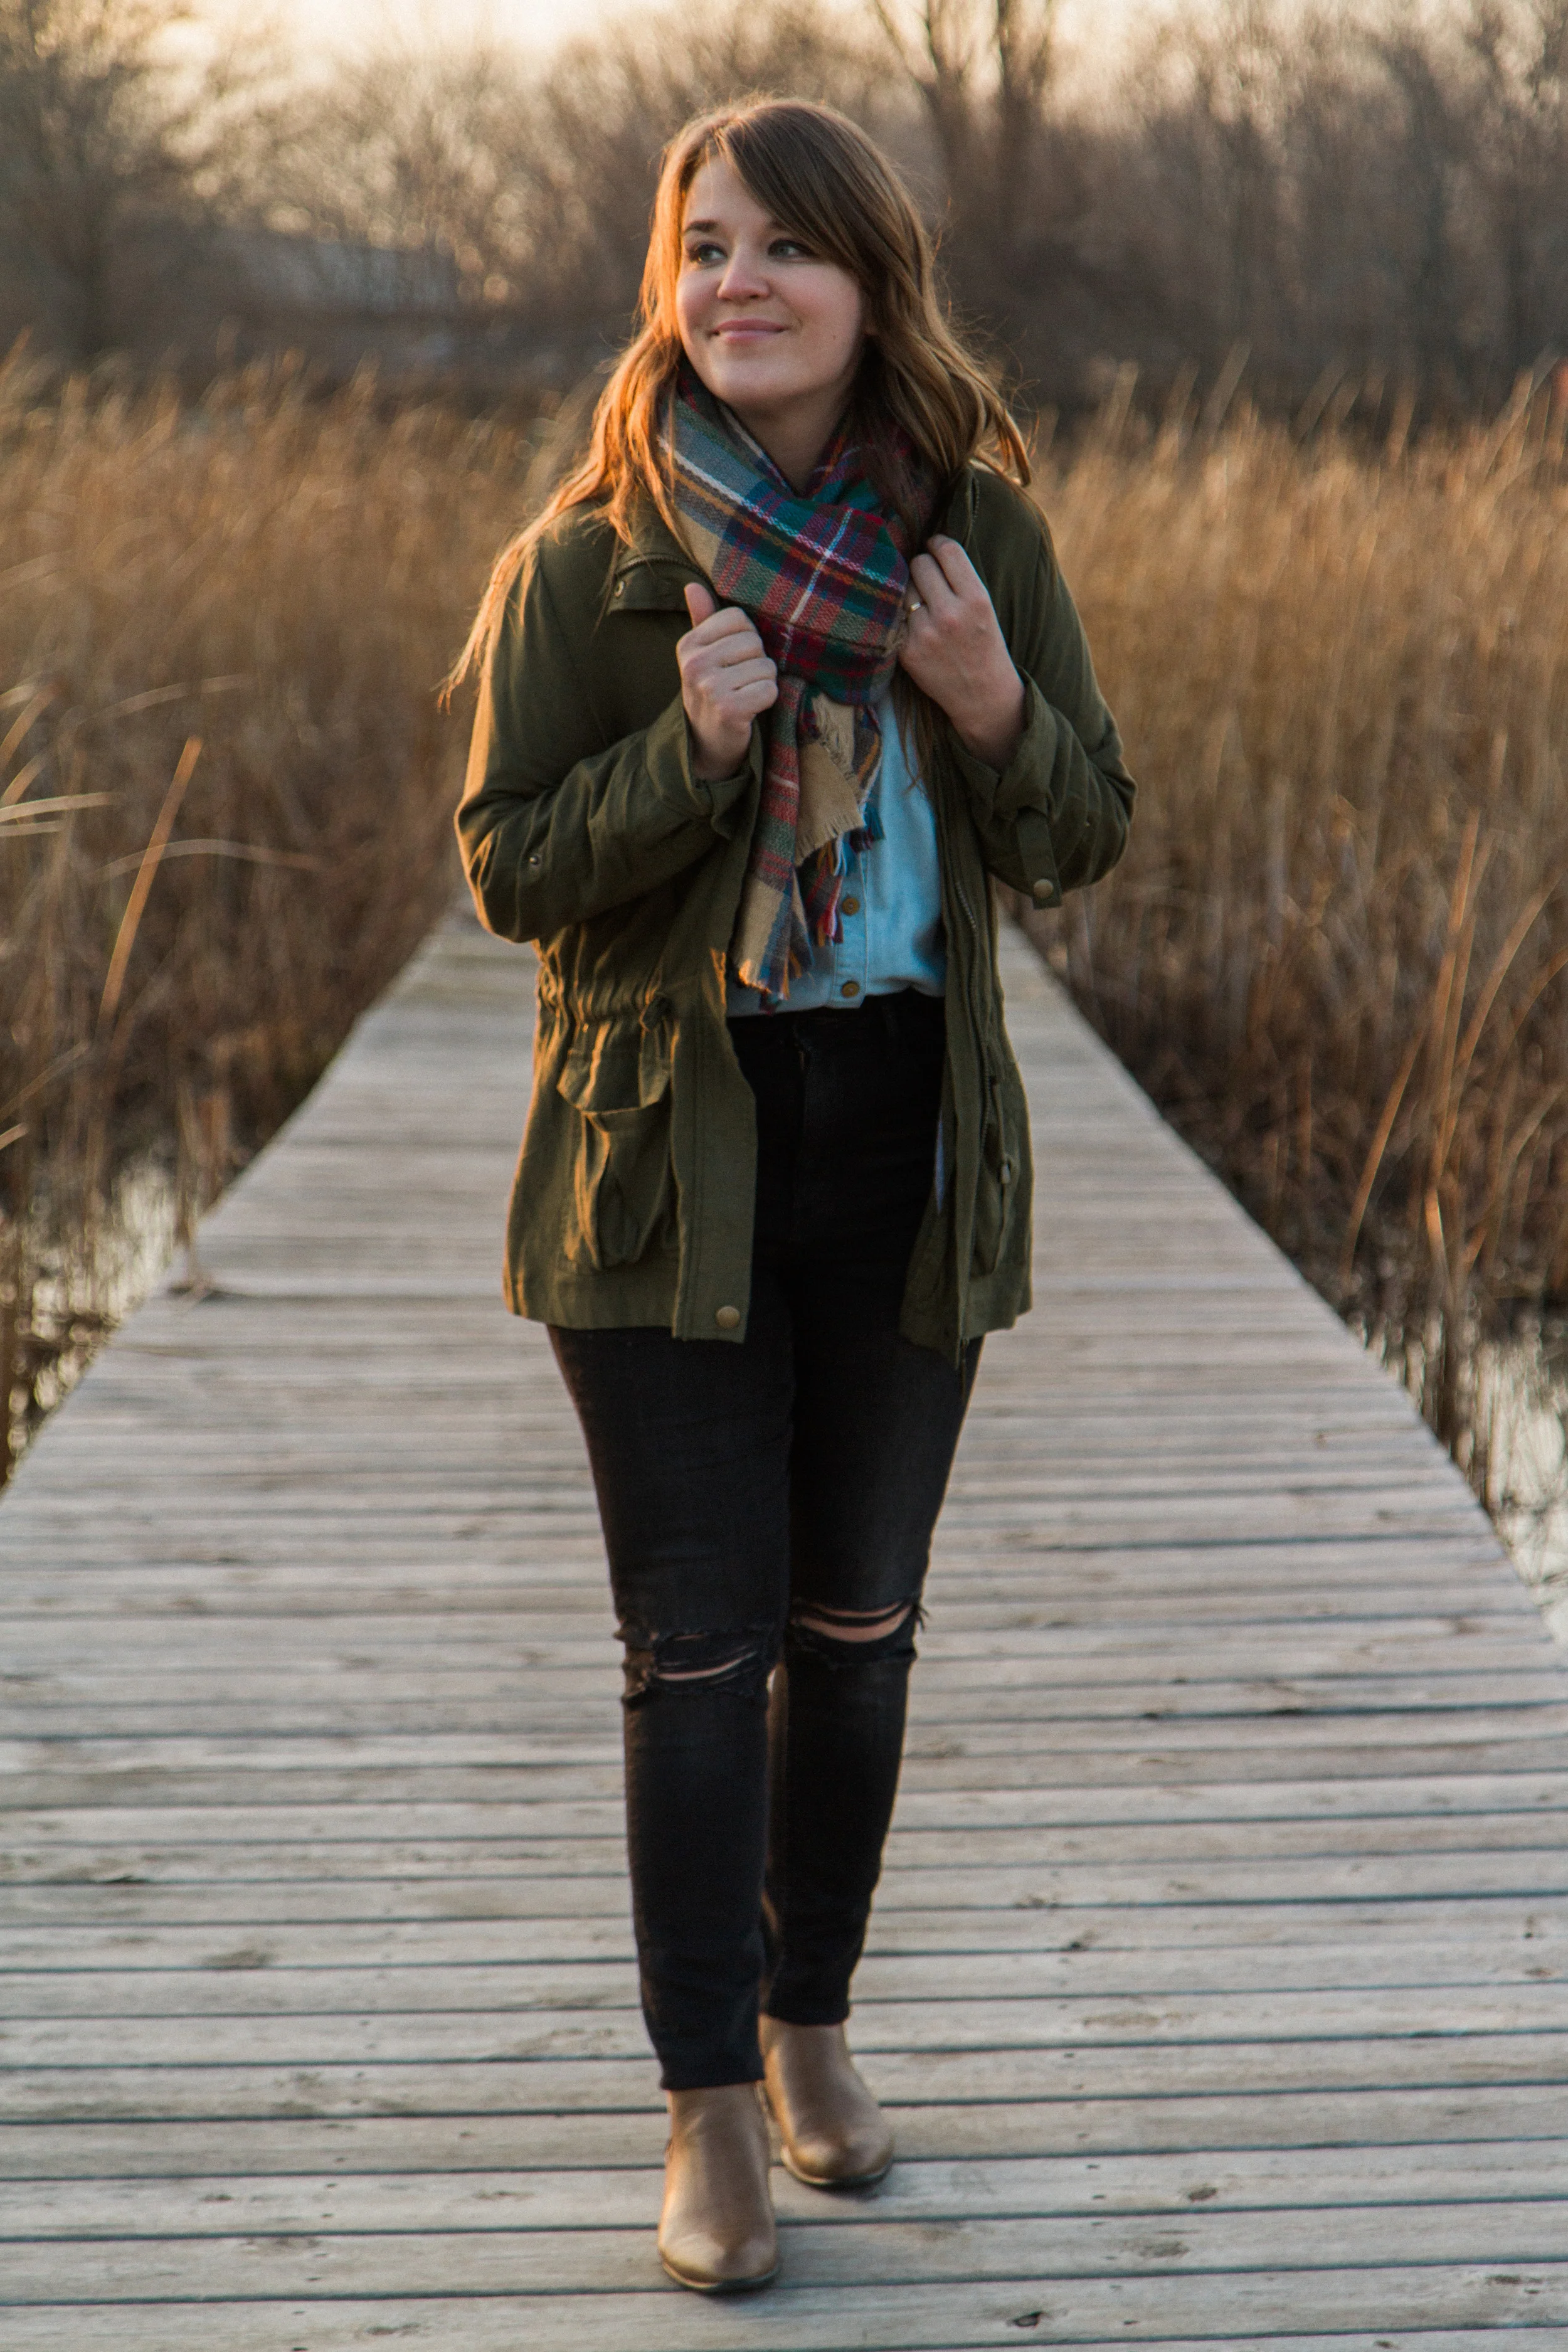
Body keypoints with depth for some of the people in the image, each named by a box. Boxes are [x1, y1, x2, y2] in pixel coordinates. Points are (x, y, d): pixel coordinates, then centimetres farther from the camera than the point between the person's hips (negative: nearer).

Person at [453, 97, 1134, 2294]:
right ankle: (711, 2108, 15)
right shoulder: (587, 561, -6)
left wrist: (994, 710, -15)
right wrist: (697, 745, -22)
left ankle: (811, 2022, 34)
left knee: (856, 1625, 14)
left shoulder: (979, 530, 0)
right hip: (673, 1154, -2)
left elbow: (1088, 830, 6)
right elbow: (510, 865, -6)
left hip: (909, 1147, 3)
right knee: (701, 1645, 1)